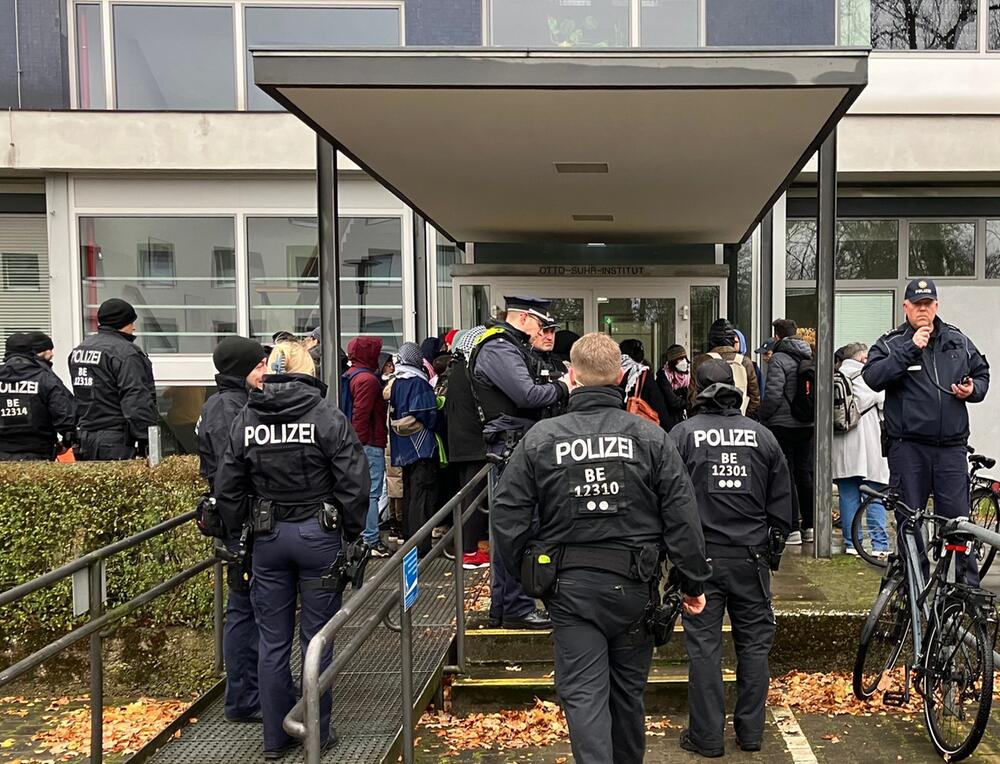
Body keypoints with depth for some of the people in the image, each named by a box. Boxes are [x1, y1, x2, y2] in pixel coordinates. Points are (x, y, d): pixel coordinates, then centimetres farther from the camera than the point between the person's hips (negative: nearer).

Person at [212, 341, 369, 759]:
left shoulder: (245, 419, 3)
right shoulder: (327, 415, -9)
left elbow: (226, 487, 6)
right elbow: (354, 483, -12)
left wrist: (238, 534, 15)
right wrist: (354, 535, -1)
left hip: (268, 536, 3)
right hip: (319, 535, -3)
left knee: (272, 641, 12)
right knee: (317, 638, 7)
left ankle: (275, 736, 22)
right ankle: (317, 733, 17)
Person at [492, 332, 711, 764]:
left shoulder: (539, 438, -6)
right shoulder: (650, 437, -5)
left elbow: (508, 518, -4)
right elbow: (682, 516, -4)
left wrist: (526, 575, 10)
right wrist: (694, 582, 5)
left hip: (569, 587, -2)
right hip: (634, 585, 2)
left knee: (583, 694, 3)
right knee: (628, 690, 19)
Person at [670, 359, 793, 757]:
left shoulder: (682, 434, -5)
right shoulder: (762, 435, 3)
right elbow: (782, 500, 8)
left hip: (701, 556, -2)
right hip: (751, 556, 3)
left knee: (704, 645, 4)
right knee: (754, 641, 13)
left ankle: (707, 735, 10)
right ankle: (751, 730, 21)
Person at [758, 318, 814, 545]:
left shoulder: (778, 360, -11)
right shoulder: (810, 358, 10)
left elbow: (773, 393, -18)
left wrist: (763, 418, -6)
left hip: (783, 425, -7)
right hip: (809, 425, 7)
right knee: (805, 474, 13)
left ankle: (793, 529, -1)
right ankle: (809, 526, 18)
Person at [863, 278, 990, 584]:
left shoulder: (958, 341, 11)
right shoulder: (890, 343, 1)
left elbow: (982, 372, 22)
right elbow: (873, 377, -15)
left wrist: (973, 390, 0)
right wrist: (910, 349, -19)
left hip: (951, 446, 2)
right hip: (908, 447, -2)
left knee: (957, 518, 1)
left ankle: (968, 586, 10)